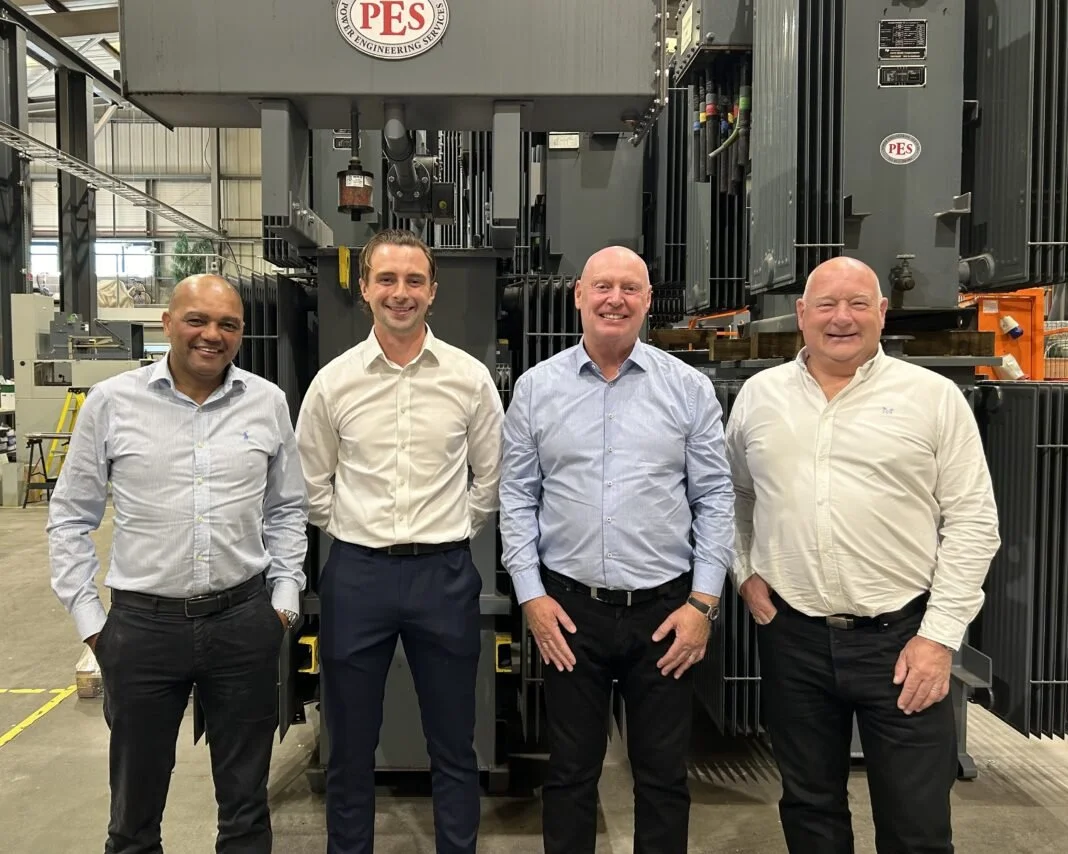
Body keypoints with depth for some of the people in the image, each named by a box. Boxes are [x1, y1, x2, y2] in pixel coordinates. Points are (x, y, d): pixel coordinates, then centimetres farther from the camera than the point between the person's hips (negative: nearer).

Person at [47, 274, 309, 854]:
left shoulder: (267, 402, 2)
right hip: (142, 622, -1)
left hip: (245, 619, 1)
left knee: (246, 804, 14)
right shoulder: (111, 402, -2)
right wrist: (86, 615, 1)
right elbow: (71, 517, 5)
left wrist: (285, 597, 4)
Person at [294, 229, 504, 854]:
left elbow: (491, 478, 8)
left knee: (454, 745, 13)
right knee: (351, 745, 14)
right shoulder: (333, 382, 0)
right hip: (356, 574, 1)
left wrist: (450, 539, 8)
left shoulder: (471, 378, -1)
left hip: (445, 575, 0)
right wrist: (356, 538, 7)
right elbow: (312, 483, 10)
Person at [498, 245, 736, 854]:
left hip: (666, 609, 0)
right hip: (569, 609, 1)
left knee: (664, 775, 14)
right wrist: (532, 595, -3)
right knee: (570, 771, 15)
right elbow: (517, 497, 3)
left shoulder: (689, 388, 0)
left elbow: (716, 499, 1)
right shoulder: (536, 387, 1)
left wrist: (703, 602, -5)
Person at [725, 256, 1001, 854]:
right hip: (792, 636, 3)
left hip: (902, 636, -2)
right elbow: (732, 495, 18)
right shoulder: (759, 395, 6)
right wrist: (744, 570, 6)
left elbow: (972, 521, -4)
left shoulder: (934, 397, -3)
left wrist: (940, 635, -9)